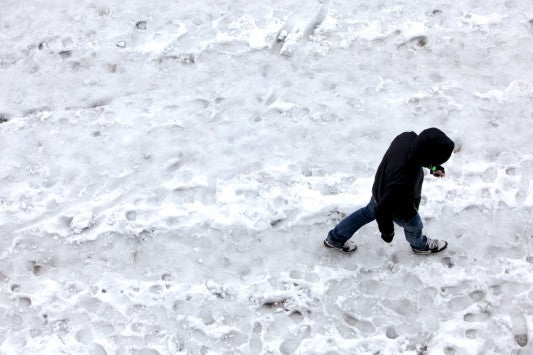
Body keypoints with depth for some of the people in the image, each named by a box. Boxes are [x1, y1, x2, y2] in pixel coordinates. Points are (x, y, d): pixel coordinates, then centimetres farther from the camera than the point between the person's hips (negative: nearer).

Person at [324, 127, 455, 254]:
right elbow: (383, 210, -34)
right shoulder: (403, 183, -49)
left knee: (369, 212, 34)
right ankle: (419, 245, 62)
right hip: (400, 210, -6)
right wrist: (387, 231, -17)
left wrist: (434, 167, 1)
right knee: (414, 226, 27)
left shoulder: (408, 137, -31)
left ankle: (335, 238, 53)